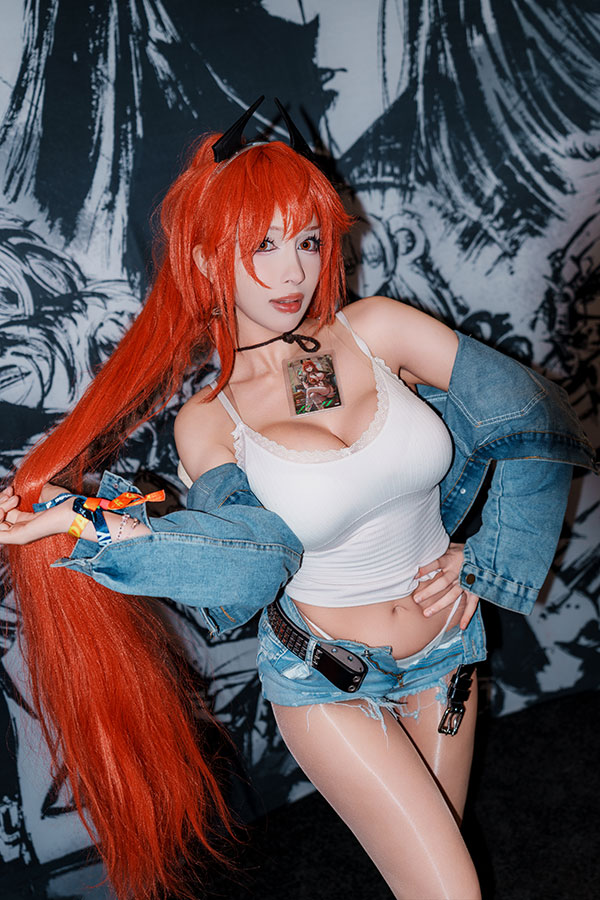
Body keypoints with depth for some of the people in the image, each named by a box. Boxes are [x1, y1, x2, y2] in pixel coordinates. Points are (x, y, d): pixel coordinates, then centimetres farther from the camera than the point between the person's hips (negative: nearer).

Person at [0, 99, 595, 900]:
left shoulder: (379, 330, -10)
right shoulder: (207, 424, -10)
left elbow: (533, 419, -6)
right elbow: (252, 556, -25)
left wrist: (480, 562, -7)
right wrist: (80, 521, -31)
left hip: (446, 652, 3)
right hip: (327, 679, -2)